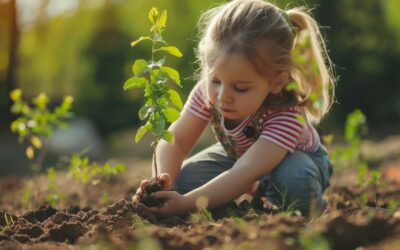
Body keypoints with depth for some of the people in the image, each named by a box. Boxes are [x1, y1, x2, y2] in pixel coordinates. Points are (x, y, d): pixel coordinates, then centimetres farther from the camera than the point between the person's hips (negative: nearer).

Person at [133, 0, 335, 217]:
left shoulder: (286, 115, -43)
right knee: (183, 179, -20)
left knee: (292, 178, -40)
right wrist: (162, 181, -43)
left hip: (292, 159, -5)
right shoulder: (208, 92, -28)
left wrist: (186, 203, -60)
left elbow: (246, 174, -52)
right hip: (237, 155, 5)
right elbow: (176, 140, -21)